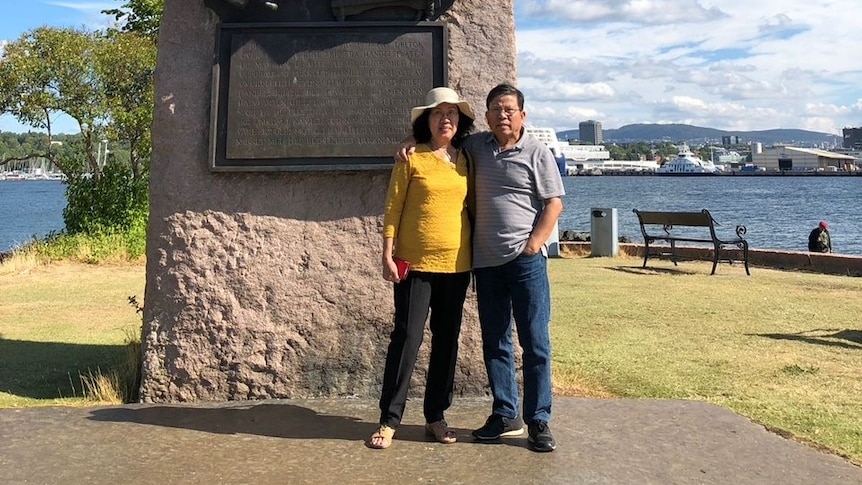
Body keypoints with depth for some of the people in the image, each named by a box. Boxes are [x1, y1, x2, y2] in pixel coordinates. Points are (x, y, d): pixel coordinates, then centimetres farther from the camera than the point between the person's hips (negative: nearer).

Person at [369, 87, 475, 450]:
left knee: (447, 341, 9)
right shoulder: (411, 157, -1)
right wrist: (387, 253, -8)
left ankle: (436, 416, 22)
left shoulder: (465, 160, 9)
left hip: (456, 265, 4)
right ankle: (389, 419, 8)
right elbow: (393, 207, -2)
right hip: (415, 263, -4)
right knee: (406, 338, -3)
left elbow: (473, 208, 14)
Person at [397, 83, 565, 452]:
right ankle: (505, 415, 22)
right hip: (486, 262, 4)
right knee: (494, 343, 10)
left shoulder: (537, 152, 0)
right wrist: (411, 142, 6)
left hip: (526, 260, -4)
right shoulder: (475, 146, 11)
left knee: (535, 343, -2)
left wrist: (533, 245, -12)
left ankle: (538, 421, 6)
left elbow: (554, 203, -3)